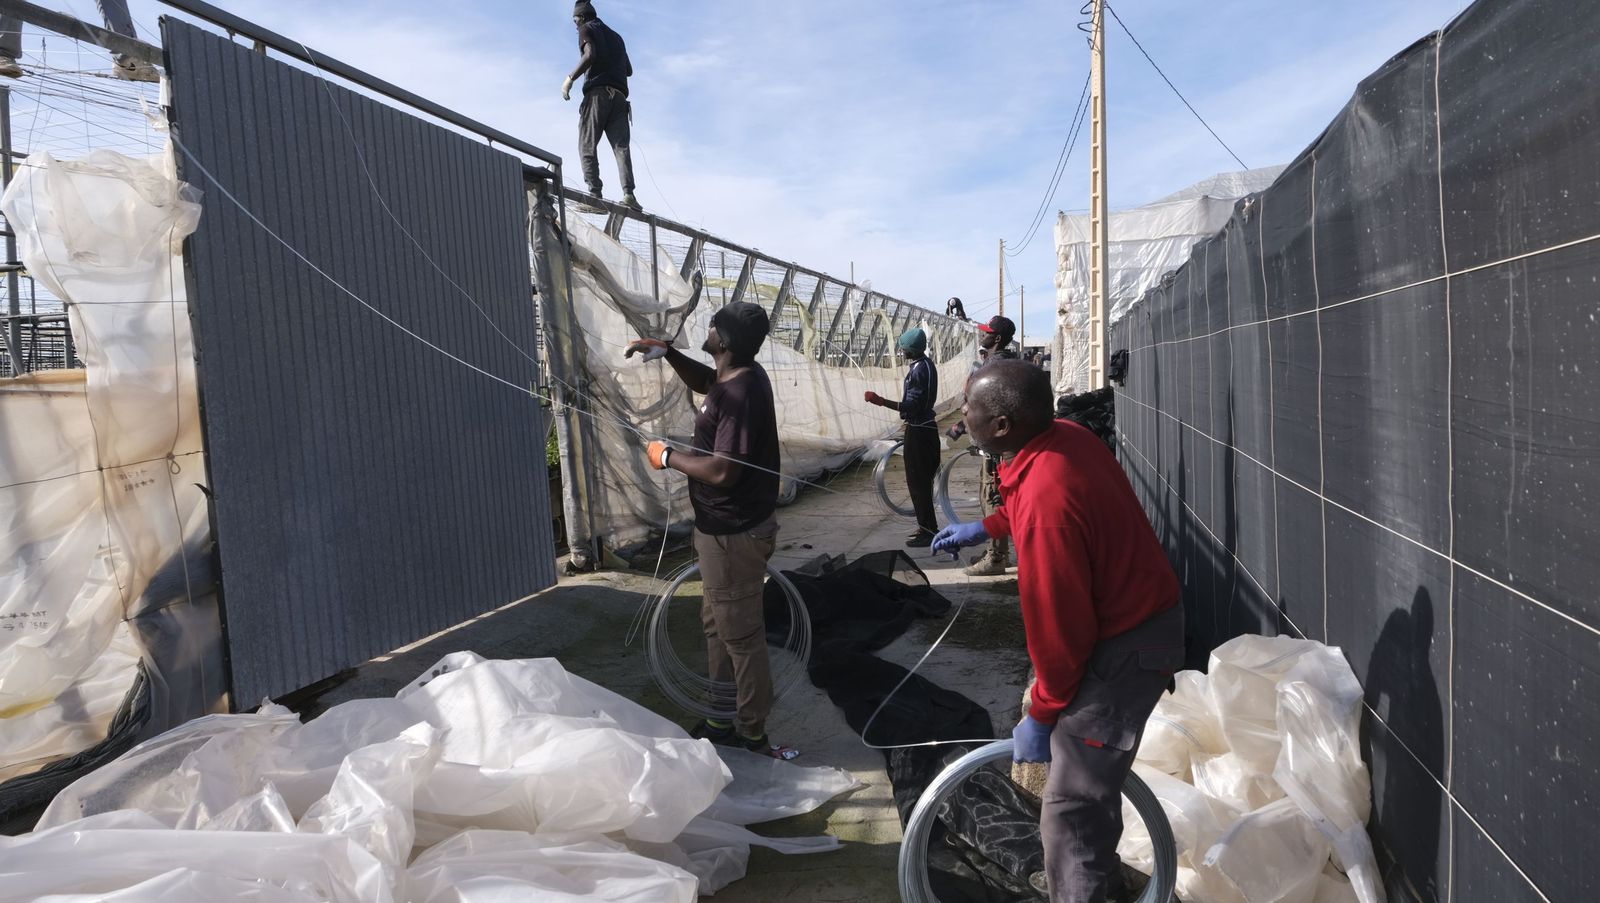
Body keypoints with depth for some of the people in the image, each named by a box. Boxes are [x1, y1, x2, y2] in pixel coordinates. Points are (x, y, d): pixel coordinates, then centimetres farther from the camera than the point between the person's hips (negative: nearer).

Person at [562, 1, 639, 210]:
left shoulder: (587, 29, 10)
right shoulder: (616, 36, 29)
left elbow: (590, 55, -10)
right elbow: (629, 70, 33)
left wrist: (570, 78, -8)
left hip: (598, 92, -5)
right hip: (619, 95, 5)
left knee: (587, 145, -7)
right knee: (621, 146, -6)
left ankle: (595, 193, -22)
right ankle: (628, 193, -25)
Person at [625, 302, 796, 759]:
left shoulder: (740, 395, -26)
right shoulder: (737, 377, 4)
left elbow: (722, 471, -31)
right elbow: (705, 382, 27)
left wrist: (667, 456, -16)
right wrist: (667, 352, 12)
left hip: (733, 534, -11)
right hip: (724, 527, 11)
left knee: (741, 637, 2)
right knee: (717, 624, 21)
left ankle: (752, 737, 16)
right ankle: (723, 719, 36)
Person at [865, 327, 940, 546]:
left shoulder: (919, 370, -20)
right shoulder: (927, 364, 11)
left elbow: (912, 406, -25)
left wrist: (881, 401, -30)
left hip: (918, 431, -10)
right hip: (924, 427, 10)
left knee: (918, 481, -5)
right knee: (922, 479, 17)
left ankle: (928, 530, 0)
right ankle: (926, 525, 26)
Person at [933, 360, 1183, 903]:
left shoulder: (1046, 503, -35)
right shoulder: (1066, 435, -7)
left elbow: (1060, 628, -26)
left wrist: (1041, 714, -12)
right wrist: (987, 528, 19)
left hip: (1125, 646, -10)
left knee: (1070, 811, -2)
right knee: (1090, 766, 28)